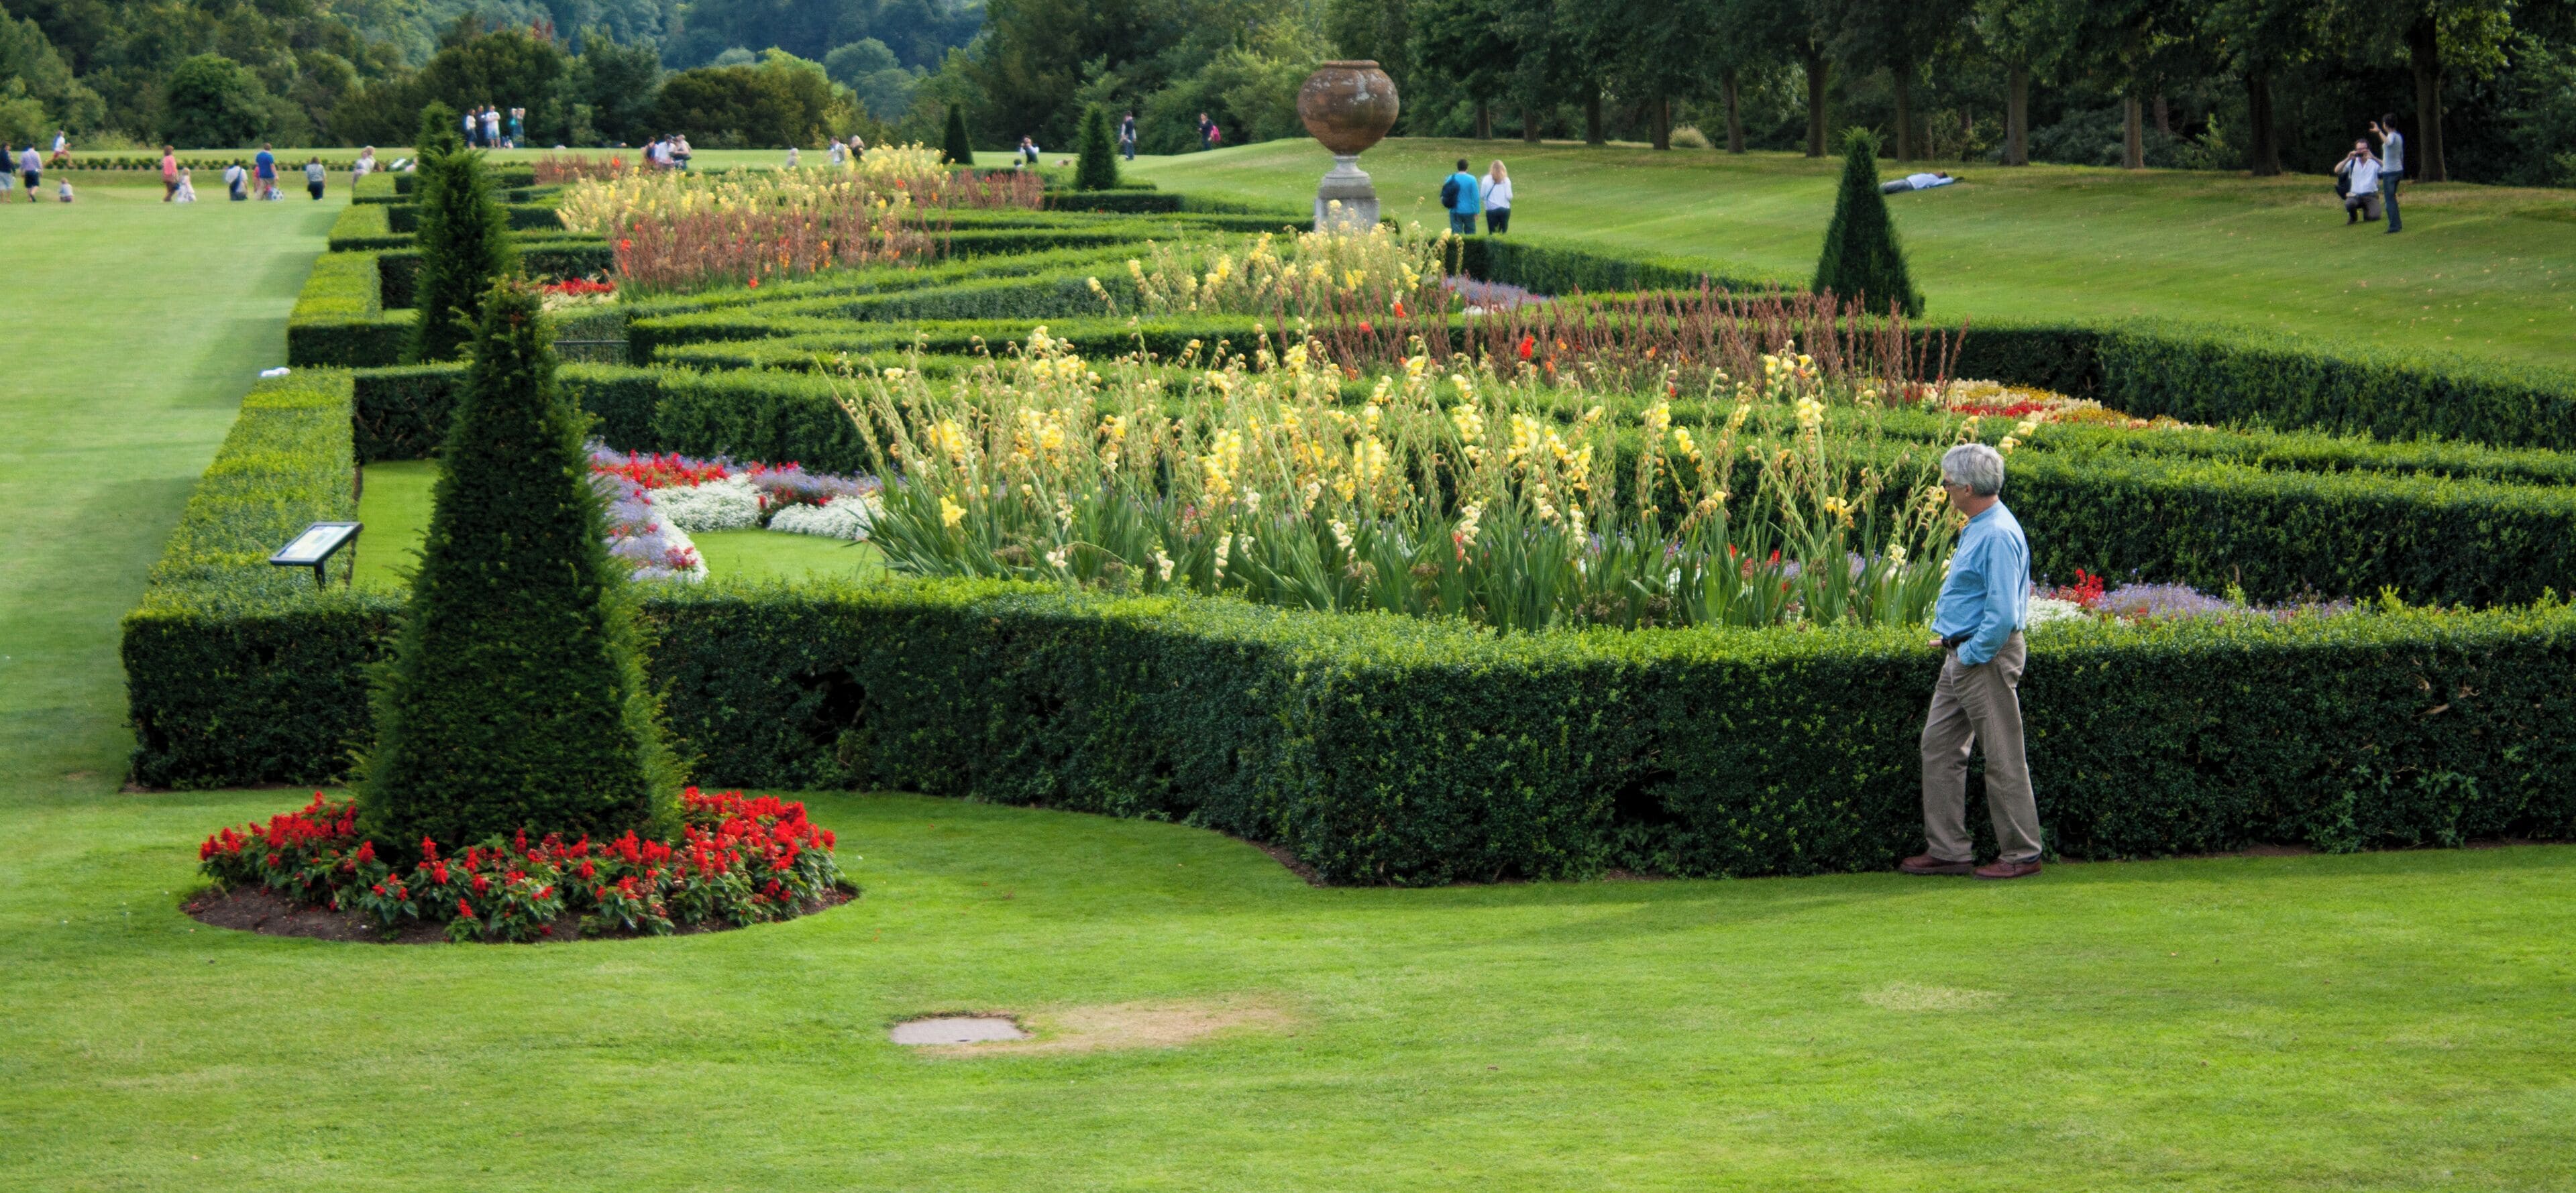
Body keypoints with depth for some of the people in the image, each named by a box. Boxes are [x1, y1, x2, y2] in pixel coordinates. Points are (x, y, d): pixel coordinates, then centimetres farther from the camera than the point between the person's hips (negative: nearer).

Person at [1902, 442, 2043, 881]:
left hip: (1987, 660, -11)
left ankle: (2021, 854, 8)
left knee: (2003, 760, -1)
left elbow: (2003, 614, -25)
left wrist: (1970, 655, -16)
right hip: (1962, 655, 11)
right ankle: (1948, 849, 16)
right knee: (1939, 747, 11)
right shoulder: (1977, 528, 11)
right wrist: (1950, 640, 17)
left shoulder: (1998, 535, -21)